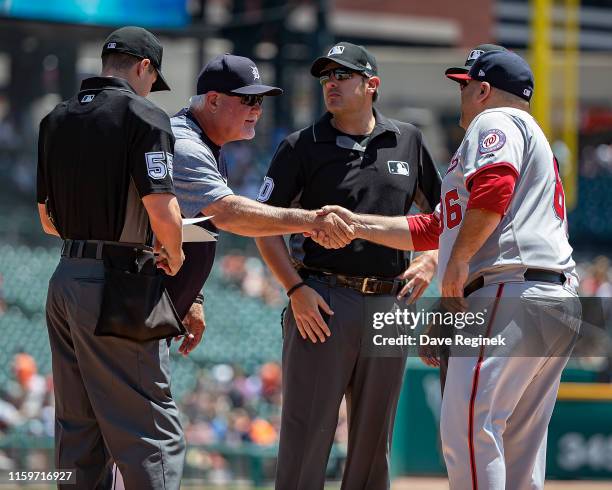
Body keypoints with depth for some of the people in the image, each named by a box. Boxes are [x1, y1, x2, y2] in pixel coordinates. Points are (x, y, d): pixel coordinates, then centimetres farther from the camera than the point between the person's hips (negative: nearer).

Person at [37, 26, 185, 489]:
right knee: (152, 435, -7)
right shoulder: (142, 114, -9)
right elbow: (161, 208, -18)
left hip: (66, 276, 8)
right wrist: (174, 256, 0)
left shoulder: (56, 120, 13)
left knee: (78, 433, 13)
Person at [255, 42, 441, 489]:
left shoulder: (408, 141, 11)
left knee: (375, 436, 8)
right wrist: (296, 288, -11)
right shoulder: (302, 146, 2)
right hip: (322, 301, -3)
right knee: (307, 431, -7)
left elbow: (439, 210, 21)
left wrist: (430, 261, 4)